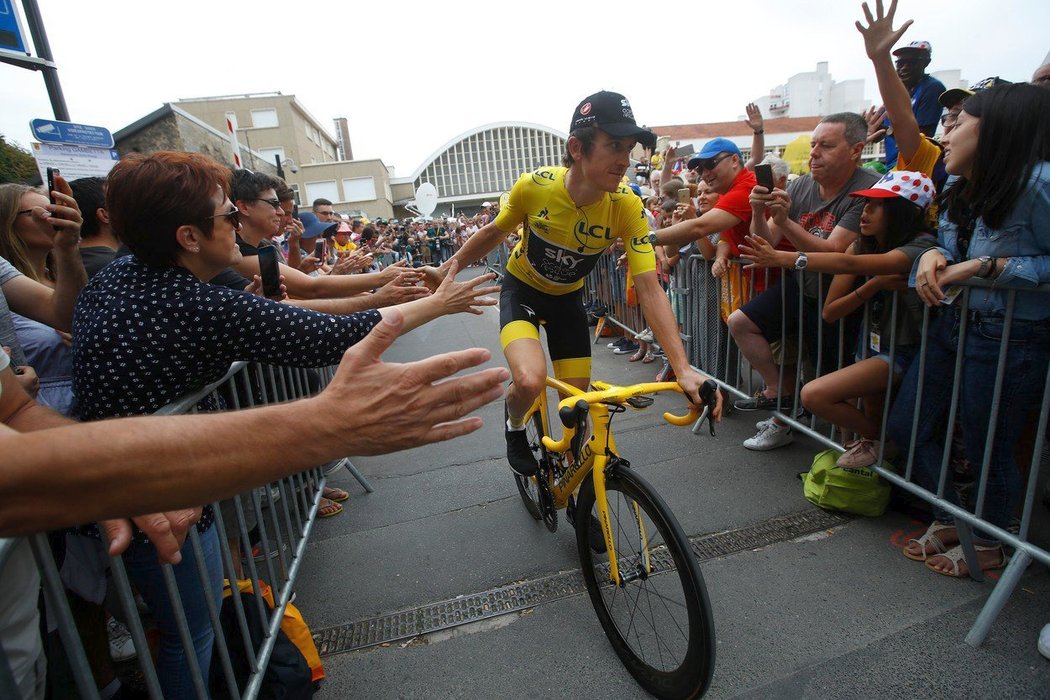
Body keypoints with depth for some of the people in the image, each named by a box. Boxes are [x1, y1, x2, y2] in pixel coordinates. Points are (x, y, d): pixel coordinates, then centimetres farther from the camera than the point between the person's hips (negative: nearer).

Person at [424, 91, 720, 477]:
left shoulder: (627, 207, -25)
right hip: (522, 289, -2)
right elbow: (493, 232, -6)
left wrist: (683, 369, -36)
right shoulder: (534, 185, -27)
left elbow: (650, 289, -28)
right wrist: (447, 268, -3)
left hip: (568, 298, 2)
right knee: (530, 381, -30)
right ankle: (515, 424, 8)